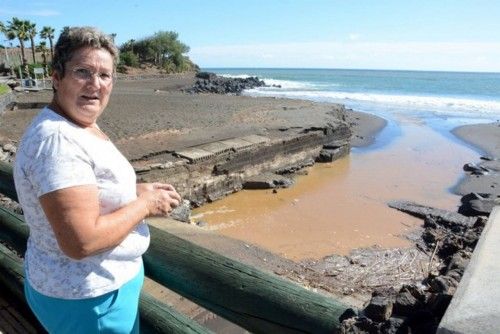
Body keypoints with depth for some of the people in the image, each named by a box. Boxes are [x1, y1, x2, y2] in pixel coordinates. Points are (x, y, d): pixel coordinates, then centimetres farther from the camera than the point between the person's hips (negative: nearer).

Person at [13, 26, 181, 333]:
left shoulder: (82, 126, 3)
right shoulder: (59, 141, -28)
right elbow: (81, 242, -33)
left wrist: (137, 190, 0)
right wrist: (145, 204, -21)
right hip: (88, 296, -9)